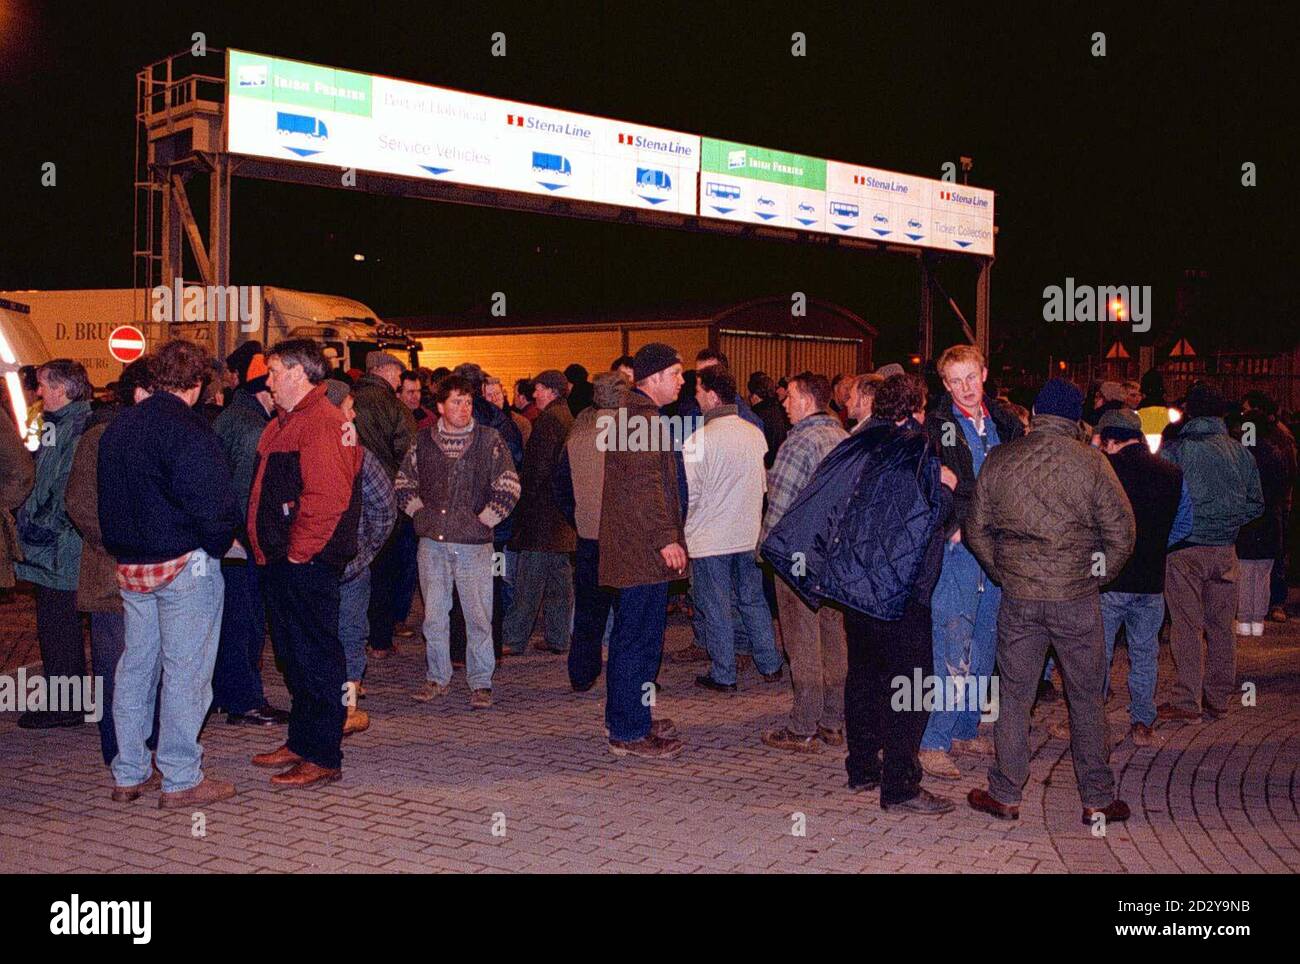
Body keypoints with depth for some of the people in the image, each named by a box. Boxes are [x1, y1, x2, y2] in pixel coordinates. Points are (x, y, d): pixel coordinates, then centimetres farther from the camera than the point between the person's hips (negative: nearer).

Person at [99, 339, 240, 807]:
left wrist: (121, 547, 18)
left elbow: (107, 496, 15)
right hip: (185, 564, -8)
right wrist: (217, 545, -5)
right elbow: (211, 501, -21)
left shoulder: (118, 426, 9)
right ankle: (181, 780, 6)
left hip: (130, 565, 8)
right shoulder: (186, 428, -16)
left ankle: (129, 773, 24)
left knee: (136, 664, 15)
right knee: (184, 669, 0)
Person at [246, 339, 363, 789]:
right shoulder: (285, 423, 19)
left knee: (316, 656, -5)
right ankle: (300, 743, 28)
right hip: (282, 563, 11)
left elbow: (328, 497, -24)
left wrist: (298, 550, -18)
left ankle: (323, 758, 2)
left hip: (306, 564, -11)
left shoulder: (321, 422, -15)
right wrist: (268, 548, 15)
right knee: (294, 655, 17)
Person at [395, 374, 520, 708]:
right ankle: (437, 677, 23)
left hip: (473, 543, -3)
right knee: (434, 615, 10)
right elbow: (403, 484, 18)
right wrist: (420, 513, 7)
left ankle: (481, 682, 9)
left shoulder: (489, 440, -1)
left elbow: (510, 487, -1)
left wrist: (484, 519, -4)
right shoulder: (424, 440, 7)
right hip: (432, 543, 3)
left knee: (478, 616, -1)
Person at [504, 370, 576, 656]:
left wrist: (525, 497, -8)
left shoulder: (548, 420, -13)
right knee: (560, 577, 11)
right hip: (564, 512, 9)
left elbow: (539, 466, -18)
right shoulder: (569, 418, 15)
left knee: (529, 579, -5)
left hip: (543, 512, -9)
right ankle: (559, 637, 15)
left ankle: (513, 638, -1)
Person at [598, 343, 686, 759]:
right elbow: (644, 485, -22)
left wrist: (667, 536, 26)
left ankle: (628, 720, 28)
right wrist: (665, 538, -24)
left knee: (635, 638, 18)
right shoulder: (641, 418, -14)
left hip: (636, 550, 11)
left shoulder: (636, 415, 20)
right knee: (638, 639, -5)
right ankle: (629, 732, 1)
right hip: (642, 552, -11)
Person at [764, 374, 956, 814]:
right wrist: (944, 487, -1)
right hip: (898, 589, -7)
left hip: (854, 582, 8)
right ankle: (899, 785, -1)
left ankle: (862, 768, 24)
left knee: (862, 673, 16)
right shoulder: (914, 452, -13)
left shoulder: (857, 446, 8)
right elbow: (926, 517, -15)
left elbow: (817, 501, 8)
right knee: (909, 682, -2)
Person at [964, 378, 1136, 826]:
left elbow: (975, 530, 6)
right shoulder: (1091, 462, -6)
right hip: (1077, 599, -1)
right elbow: (1122, 532, -5)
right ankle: (1098, 801, 18)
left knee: (1014, 695, 11)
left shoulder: (999, 460, 1)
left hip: (1018, 598, 2)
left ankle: (1005, 796, 18)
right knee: (1086, 697, 10)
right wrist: (1098, 572, 9)